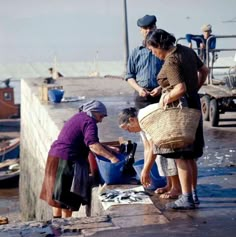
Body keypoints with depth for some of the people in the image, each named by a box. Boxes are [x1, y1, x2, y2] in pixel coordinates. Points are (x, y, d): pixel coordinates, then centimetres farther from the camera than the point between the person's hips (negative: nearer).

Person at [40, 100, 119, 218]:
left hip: (54, 155, 10)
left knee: (57, 195, 17)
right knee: (68, 198, -3)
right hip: (67, 160, -10)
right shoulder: (89, 122, -12)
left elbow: (86, 142, 24)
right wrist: (111, 157, -30)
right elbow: (92, 144, -27)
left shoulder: (78, 117, 19)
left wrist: (108, 149, 19)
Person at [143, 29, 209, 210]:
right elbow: (204, 70, 17)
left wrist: (166, 98, -12)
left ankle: (186, 199, -2)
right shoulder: (187, 51, 8)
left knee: (181, 156, -4)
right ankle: (194, 194, 20)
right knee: (190, 155, 14)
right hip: (193, 105, 9)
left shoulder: (171, 62, -20)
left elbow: (180, 89, -28)